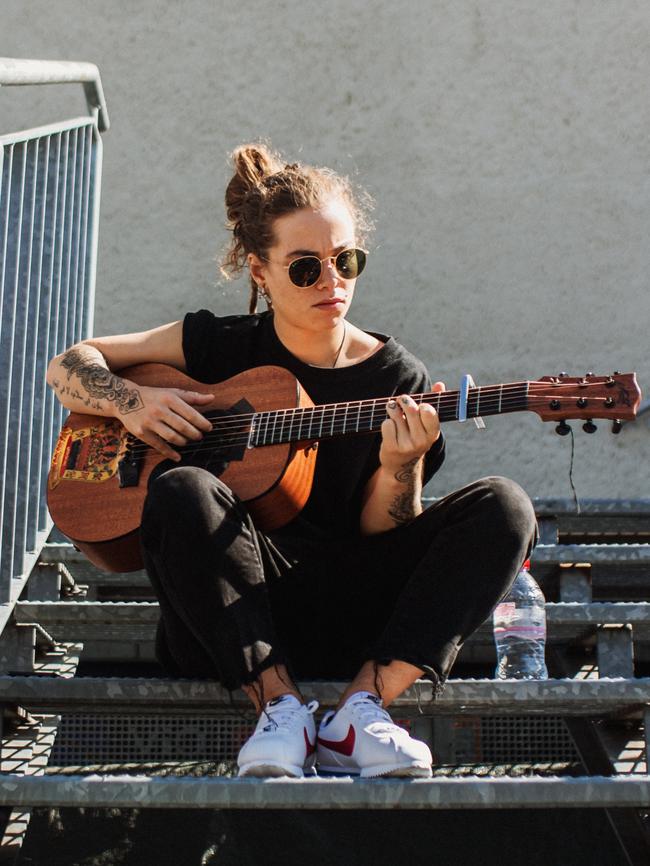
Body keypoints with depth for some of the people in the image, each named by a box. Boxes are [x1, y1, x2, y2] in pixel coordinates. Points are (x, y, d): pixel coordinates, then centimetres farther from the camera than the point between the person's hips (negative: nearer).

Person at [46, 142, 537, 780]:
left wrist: (402, 469, -21)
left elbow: (381, 535, 1)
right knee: (180, 492, -32)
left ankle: (362, 707, -28)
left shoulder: (400, 380, 4)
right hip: (232, 616, -1)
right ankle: (280, 706, -26)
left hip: (354, 617, 1)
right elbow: (69, 366, 10)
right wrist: (131, 402, -11)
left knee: (501, 507, -19)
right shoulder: (222, 345, 5)